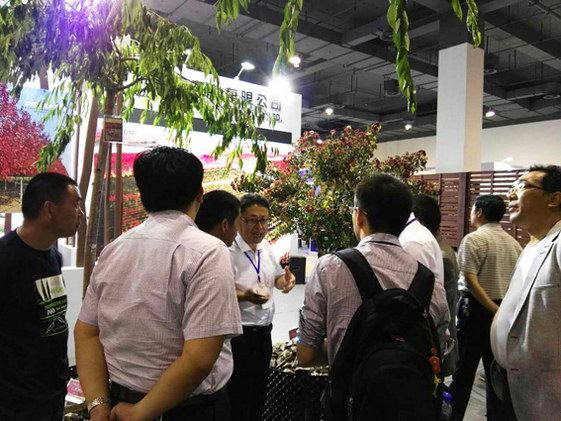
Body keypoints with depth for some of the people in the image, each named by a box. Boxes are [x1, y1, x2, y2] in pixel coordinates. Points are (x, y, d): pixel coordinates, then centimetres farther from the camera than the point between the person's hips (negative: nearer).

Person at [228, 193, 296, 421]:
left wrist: (286, 280, -5)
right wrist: (244, 296, -36)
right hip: (239, 334, -7)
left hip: (264, 331, 7)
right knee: (239, 396, 8)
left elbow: (276, 278, 17)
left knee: (259, 392, 24)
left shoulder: (266, 247, 3)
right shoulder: (227, 251, -20)